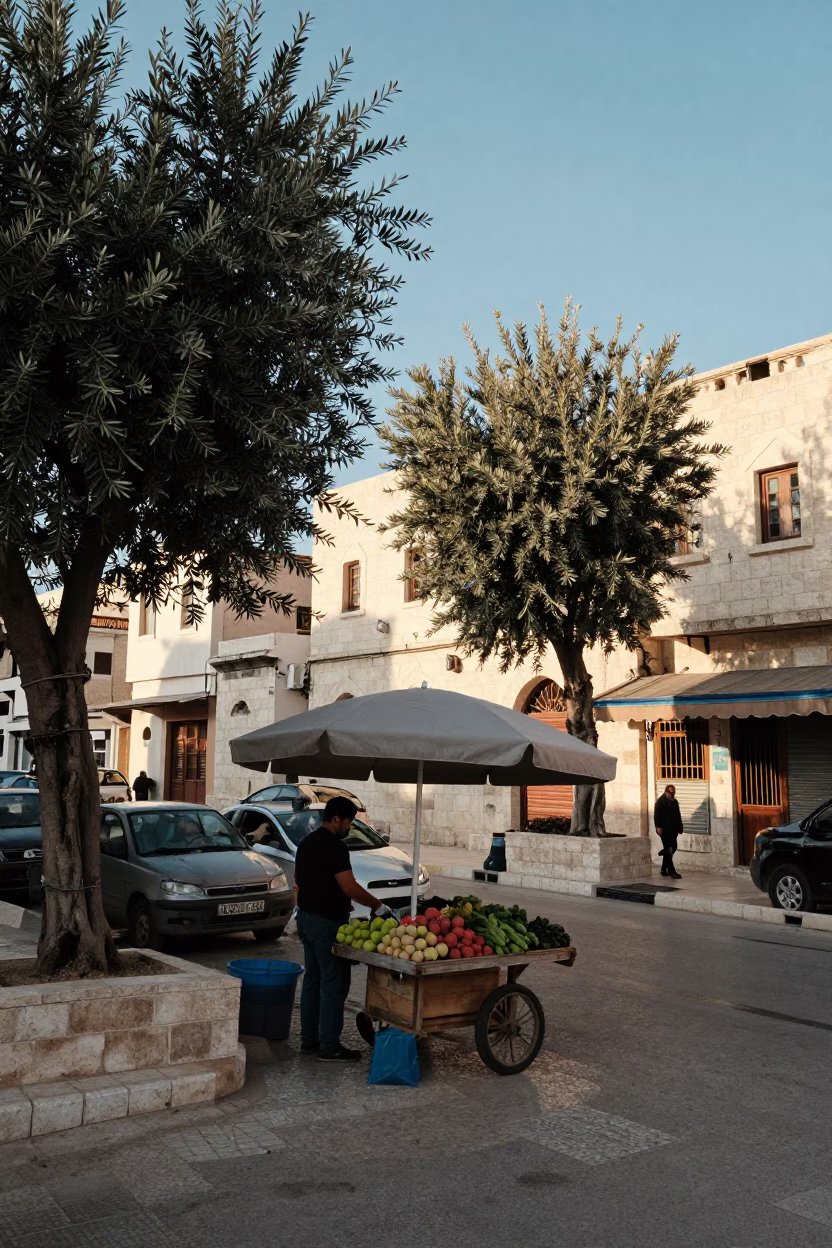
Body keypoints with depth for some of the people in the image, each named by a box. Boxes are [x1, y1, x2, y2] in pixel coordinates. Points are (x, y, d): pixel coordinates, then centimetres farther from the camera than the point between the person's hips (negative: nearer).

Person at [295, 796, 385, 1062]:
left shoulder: (306, 843, 12)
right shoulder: (334, 847, -18)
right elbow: (350, 888, -22)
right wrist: (377, 905, -12)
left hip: (306, 918, 10)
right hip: (327, 923, -10)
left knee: (312, 980, 14)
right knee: (334, 984, -3)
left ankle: (309, 1041, 20)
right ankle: (329, 1047, 1)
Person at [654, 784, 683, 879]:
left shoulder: (675, 802, 15)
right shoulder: (661, 801, -7)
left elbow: (678, 815, 20)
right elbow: (657, 815, -13)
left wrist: (680, 827, 16)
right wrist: (658, 827, -19)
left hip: (673, 829, 7)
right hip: (665, 830, -7)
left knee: (672, 848, 10)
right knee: (669, 850, -8)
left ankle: (664, 869, 23)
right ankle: (672, 871, -8)